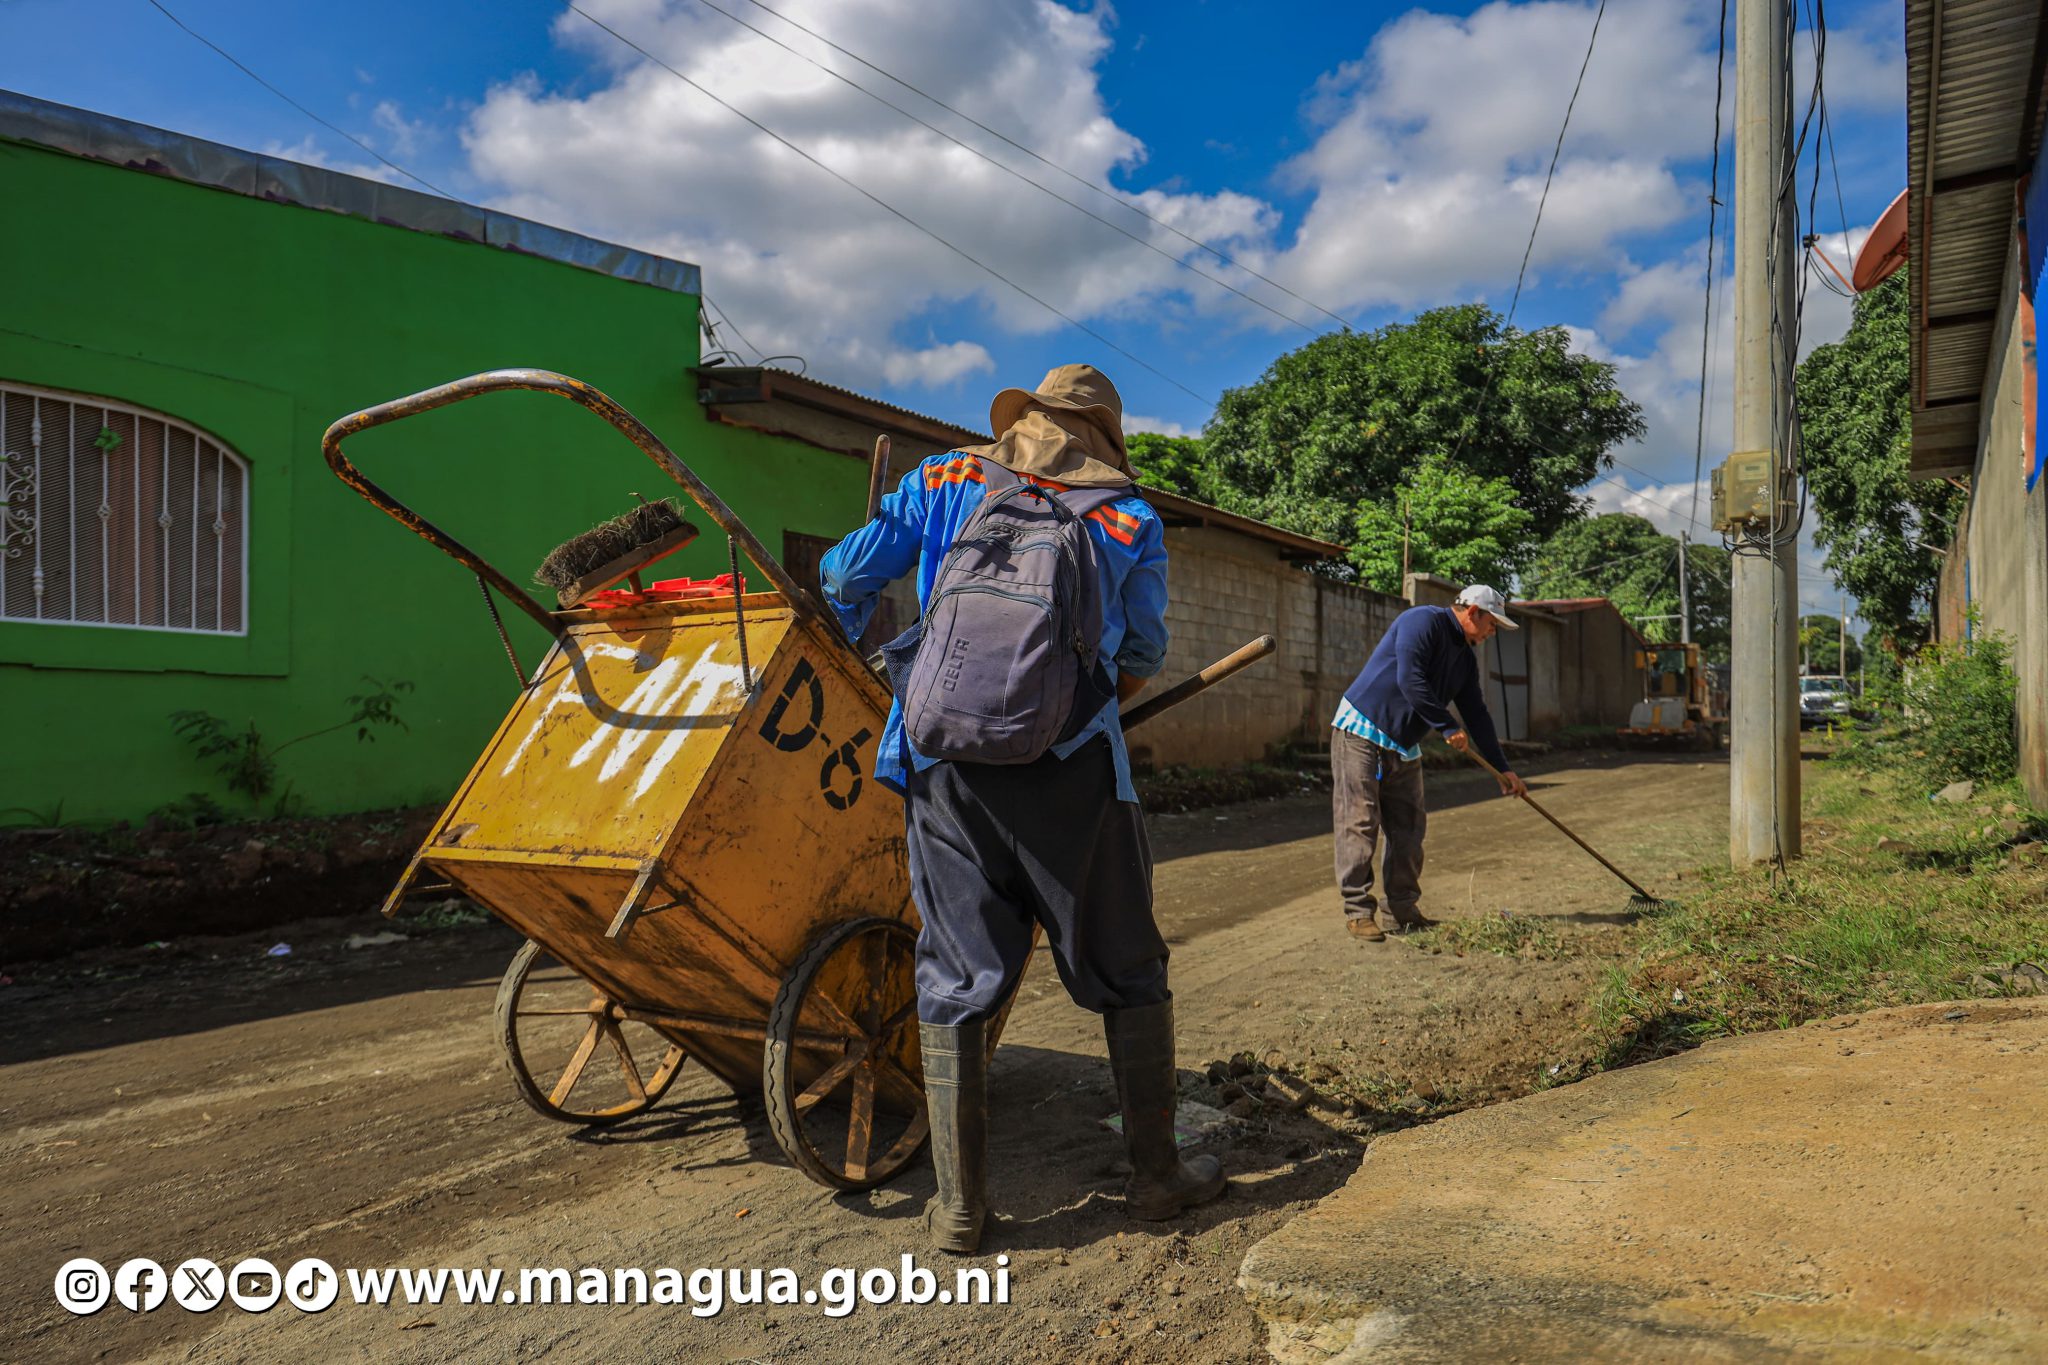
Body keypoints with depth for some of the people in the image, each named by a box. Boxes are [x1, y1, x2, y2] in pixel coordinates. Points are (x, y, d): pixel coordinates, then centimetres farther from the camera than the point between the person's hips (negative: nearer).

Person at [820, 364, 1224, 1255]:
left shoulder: (943, 482, 13)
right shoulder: (1129, 519, 11)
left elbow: (847, 576, 13)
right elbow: (1142, 655, 16)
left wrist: (852, 646, 33)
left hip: (947, 759, 1)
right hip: (1071, 766, -1)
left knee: (957, 977, 8)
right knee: (1127, 973, 13)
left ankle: (958, 1205, 11)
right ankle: (1156, 1174, 22)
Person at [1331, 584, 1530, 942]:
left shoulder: (1465, 657, 14)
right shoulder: (1422, 621, -13)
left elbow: (1476, 715, 17)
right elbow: (1409, 680, -24)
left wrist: (1503, 769, 15)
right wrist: (1449, 728, -18)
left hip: (1404, 747, 9)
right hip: (1361, 730, -9)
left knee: (1408, 827, 6)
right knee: (1360, 823, -8)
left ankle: (1401, 910, 13)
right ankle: (1358, 910, -4)